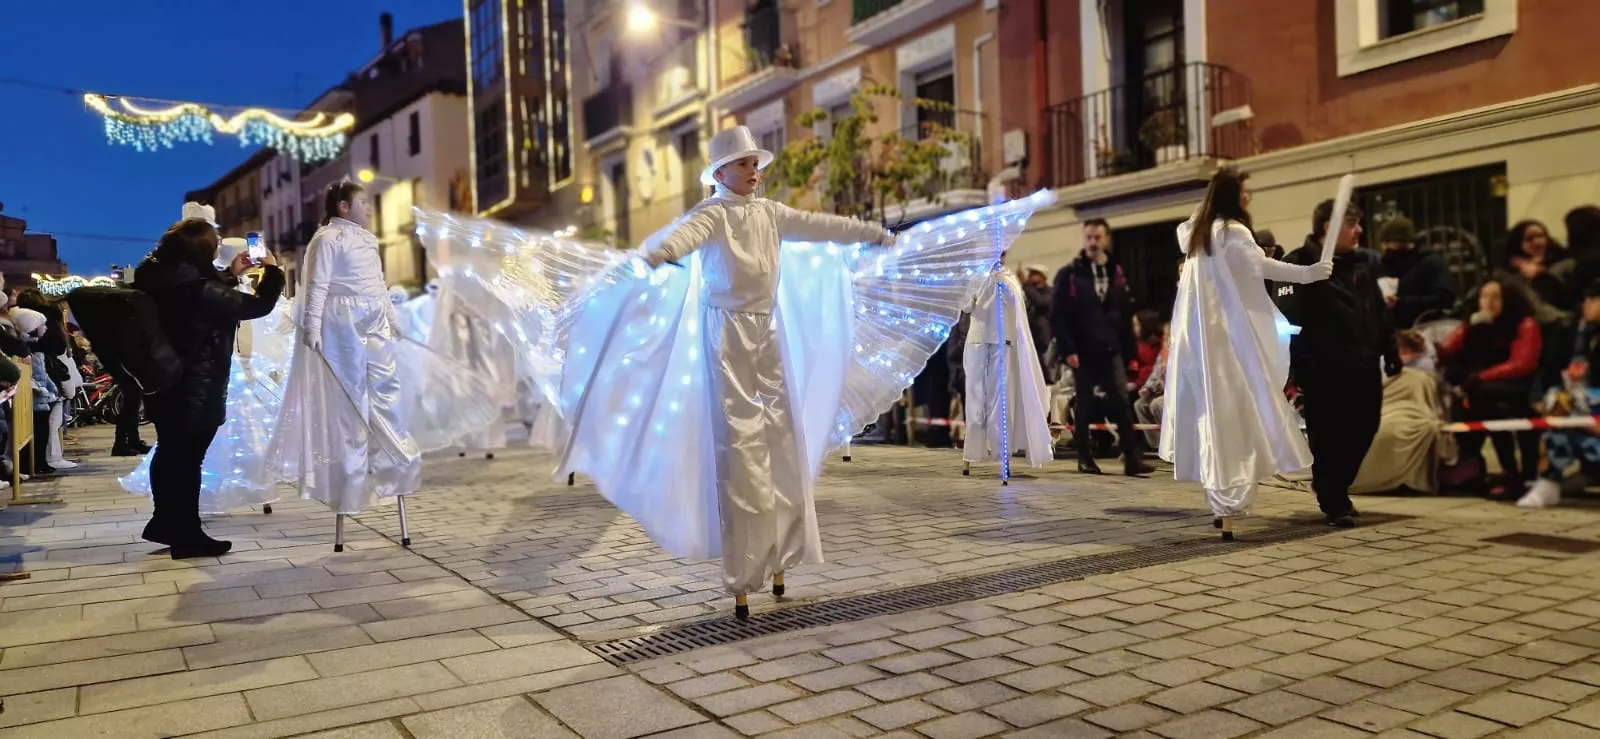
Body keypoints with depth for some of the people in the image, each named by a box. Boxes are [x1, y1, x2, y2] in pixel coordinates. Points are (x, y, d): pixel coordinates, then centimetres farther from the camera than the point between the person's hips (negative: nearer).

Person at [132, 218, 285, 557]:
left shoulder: (156, 277, 2)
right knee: (187, 457, 1)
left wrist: (230, 274, 18)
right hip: (195, 390, -9)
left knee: (170, 451, 21)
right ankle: (187, 536, 11)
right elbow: (258, 305, -20)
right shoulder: (195, 286, -25)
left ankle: (165, 521, 34)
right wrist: (271, 271, -4)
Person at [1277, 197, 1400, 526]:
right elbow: (1289, 318, -16)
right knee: (1329, 436, 0)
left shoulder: (1363, 264, 14)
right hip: (1324, 369, -7)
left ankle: (1335, 488, 33)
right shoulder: (1299, 264, -8)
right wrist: (1300, 366, -22)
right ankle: (1334, 503, 14)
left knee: (1363, 430, 11)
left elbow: (1379, 313, 19)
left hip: (1363, 366, 7)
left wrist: (1390, 351, 14)